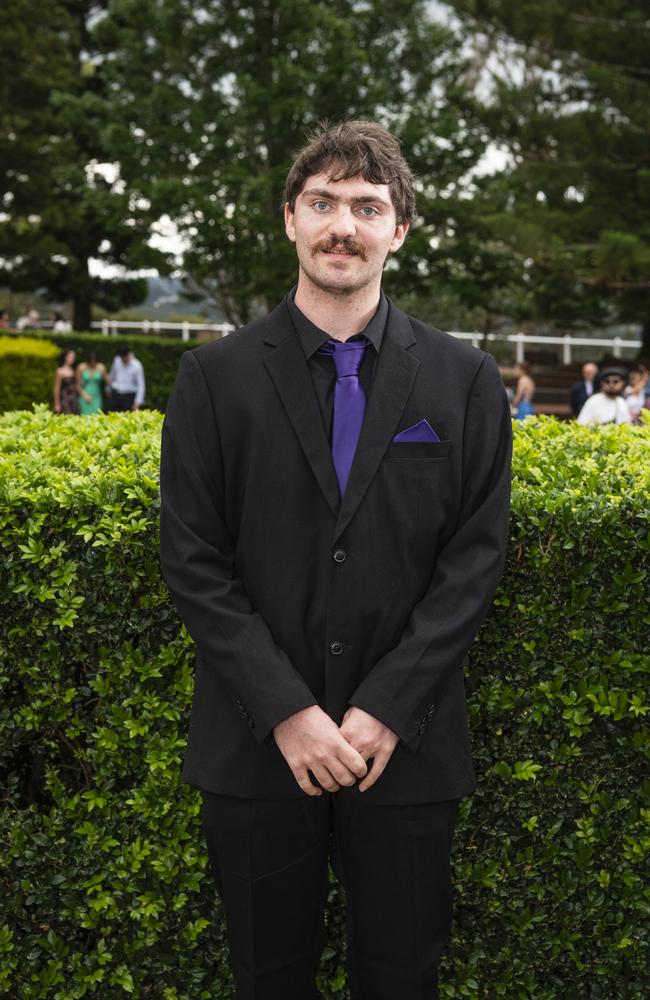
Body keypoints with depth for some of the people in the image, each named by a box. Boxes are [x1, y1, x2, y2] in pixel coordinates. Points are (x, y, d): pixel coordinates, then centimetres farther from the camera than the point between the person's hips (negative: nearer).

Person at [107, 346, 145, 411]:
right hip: (115, 394, 4)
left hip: (129, 396, -4)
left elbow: (141, 385, -12)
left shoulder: (136, 366, -13)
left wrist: (137, 402, -16)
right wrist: (109, 388, 27)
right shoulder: (117, 360, 1)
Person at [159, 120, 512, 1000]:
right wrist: (287, 711, -12)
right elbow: (192, 562, -4)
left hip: (407, 746, 0)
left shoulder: (465, 381, 2)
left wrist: (387, 710, -11)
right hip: (257, 748, 0)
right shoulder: (215, 377, 0)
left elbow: (475, 559, -2)